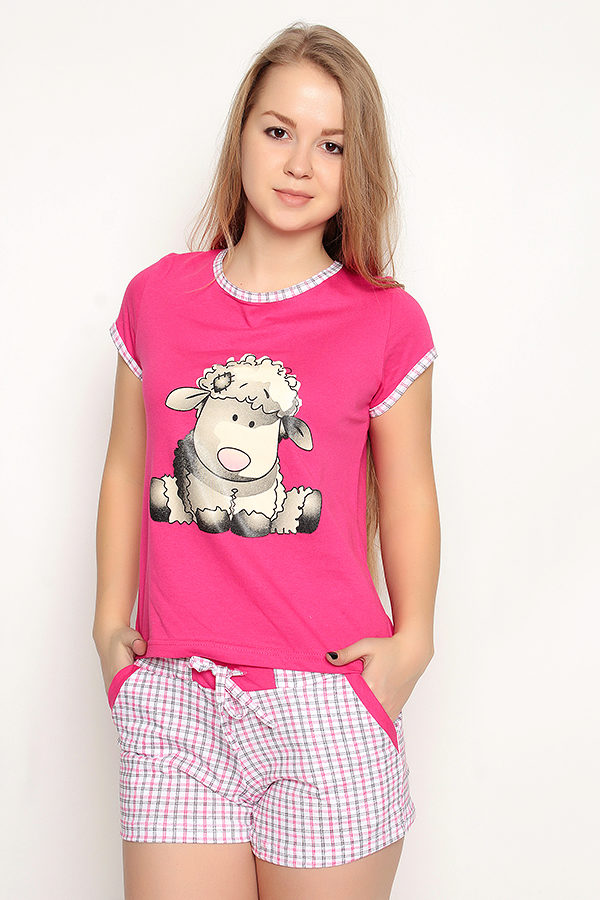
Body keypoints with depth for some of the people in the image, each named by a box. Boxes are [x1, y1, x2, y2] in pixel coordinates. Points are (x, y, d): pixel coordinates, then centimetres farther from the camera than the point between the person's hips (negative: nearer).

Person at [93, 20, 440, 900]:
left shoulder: (387, 322, 0)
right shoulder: (157, 297, 7)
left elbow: (408, 489, 7)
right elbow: (127, 469, 13)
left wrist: (412, 639, -4)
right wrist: (110, 620, 7)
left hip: (327, 697, -1)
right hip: (173, 701, 2)